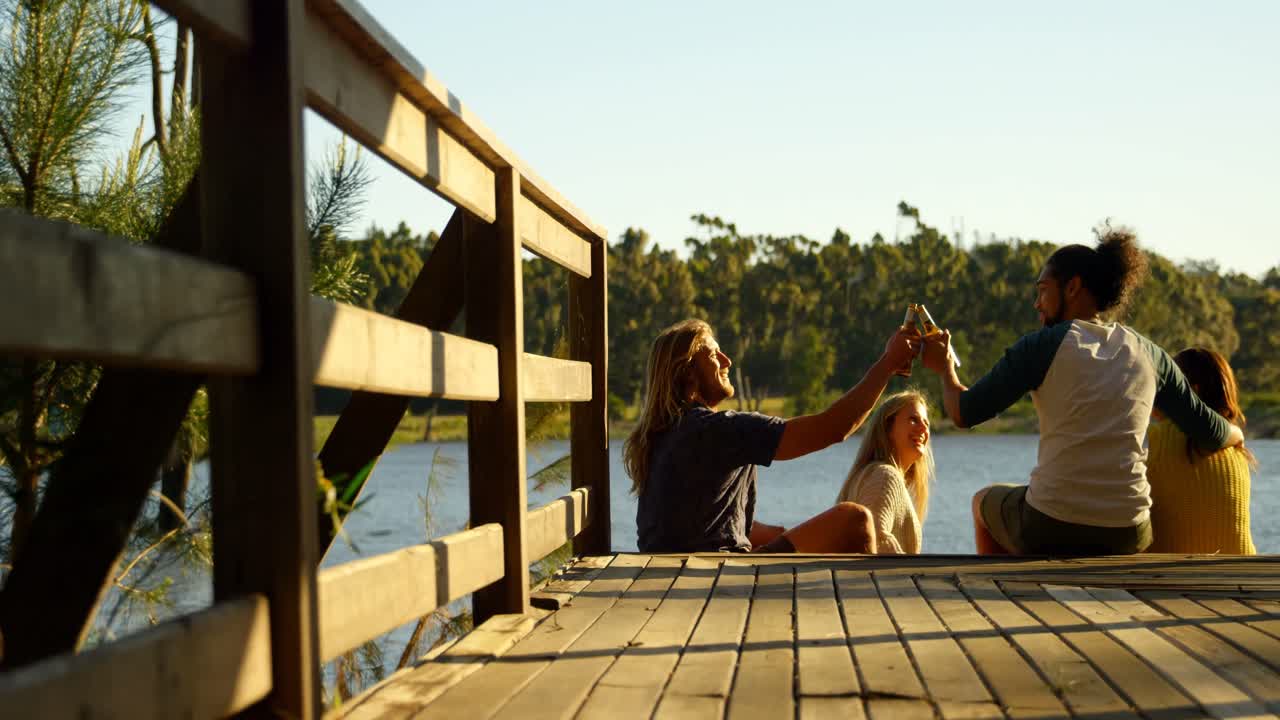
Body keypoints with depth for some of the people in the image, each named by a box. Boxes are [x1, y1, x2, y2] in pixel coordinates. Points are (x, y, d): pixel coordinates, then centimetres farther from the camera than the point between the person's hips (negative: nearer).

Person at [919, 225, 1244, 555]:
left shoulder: (1041, 346, -6)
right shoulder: (1149, 354, 6)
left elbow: (965, 413, -5)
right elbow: (1209, 433, 8)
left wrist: (946, 369, 16)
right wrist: (1236, 434, 32)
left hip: (1049, 529, -3)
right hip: (1127, 535, 3)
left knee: (984, 501, 32)